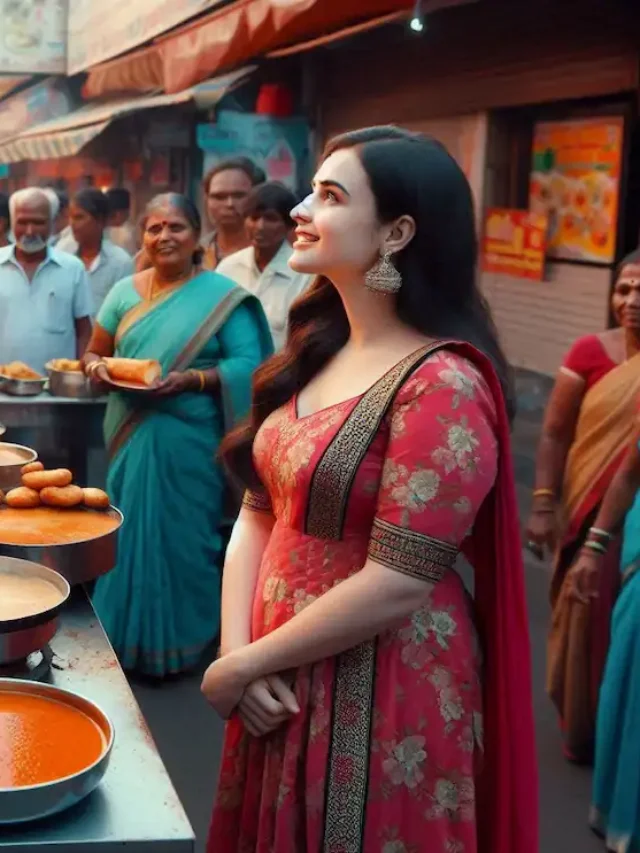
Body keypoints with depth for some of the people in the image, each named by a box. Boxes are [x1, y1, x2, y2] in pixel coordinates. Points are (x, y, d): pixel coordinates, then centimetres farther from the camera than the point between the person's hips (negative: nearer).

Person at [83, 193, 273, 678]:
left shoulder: (222, 295, -5)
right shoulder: (125, 292, 9)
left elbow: (248, 364, -9)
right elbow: (94, 351, 14)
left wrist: (191, 379, -23)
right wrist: (98, 368, -9)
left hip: (187, 439, -4)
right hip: (130, 435, 4)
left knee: (180, 537, 2)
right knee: (127, 533, 11)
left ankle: (177, 644, 17)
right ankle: (123, 636, 25)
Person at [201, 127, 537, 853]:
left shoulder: (442, 386, -21)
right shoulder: (316, 353, 5)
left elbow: (394, 588, -23)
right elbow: (258, 513, 5)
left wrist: (243, 666, -13)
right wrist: (235, 651, -8)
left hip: (379, 695, -7)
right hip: (282, 682, 7)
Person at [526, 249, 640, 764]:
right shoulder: (591, 352, -8)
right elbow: (555, 434, -5)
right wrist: (544, 505, -10)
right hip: (593, 517, 0)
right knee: (588, 620, 12)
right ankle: (583, 727, 32)